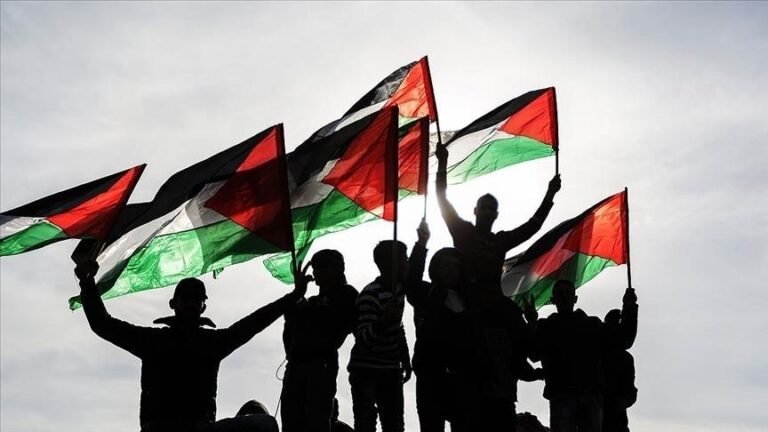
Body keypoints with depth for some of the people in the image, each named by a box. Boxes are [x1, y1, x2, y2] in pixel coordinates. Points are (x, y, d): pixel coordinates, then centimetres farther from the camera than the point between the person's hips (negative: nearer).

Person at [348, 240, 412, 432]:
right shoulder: (370, 296, -20)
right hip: (366, 371, -7)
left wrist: (404, 359, 19)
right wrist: (383, 321, -46)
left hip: (391, 370, 7)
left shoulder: (399, 287, 4)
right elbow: (362, 338, -29)